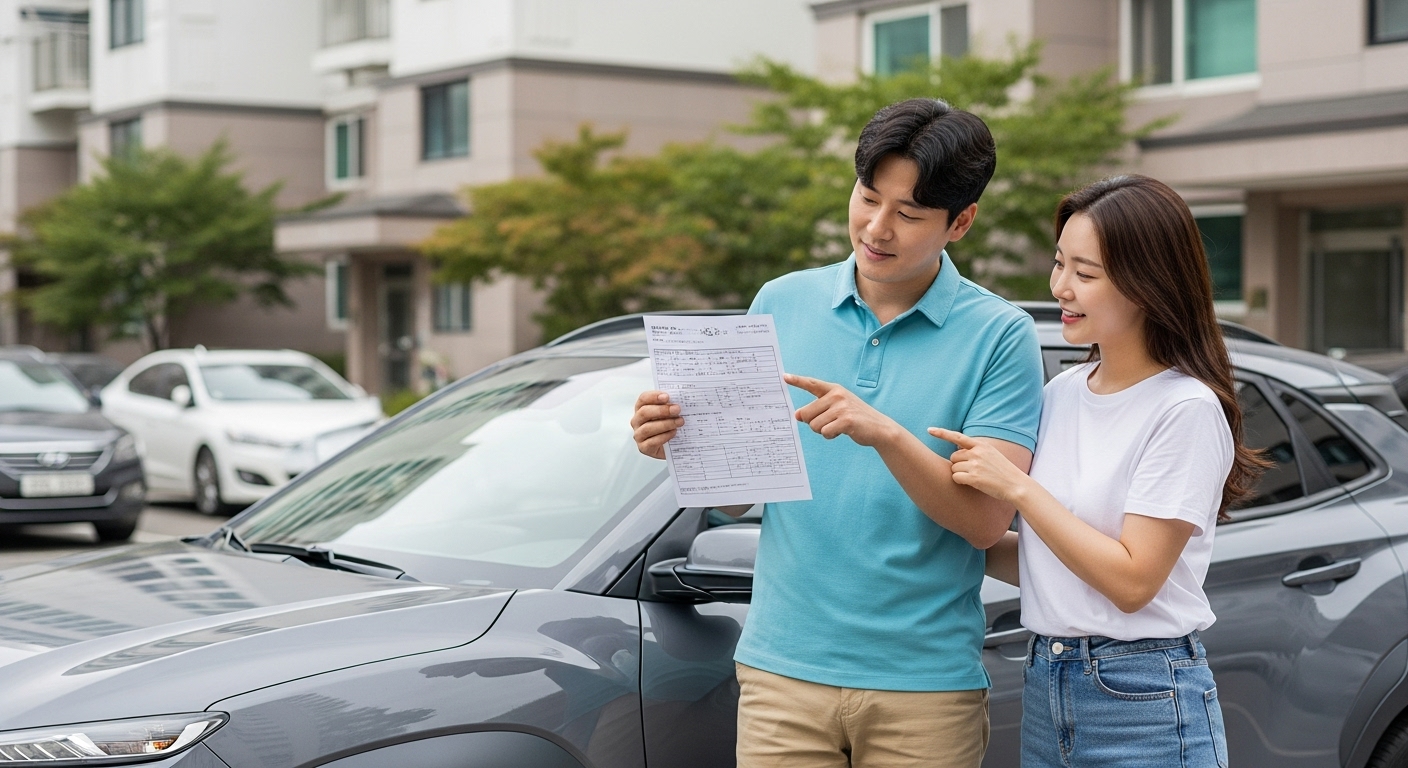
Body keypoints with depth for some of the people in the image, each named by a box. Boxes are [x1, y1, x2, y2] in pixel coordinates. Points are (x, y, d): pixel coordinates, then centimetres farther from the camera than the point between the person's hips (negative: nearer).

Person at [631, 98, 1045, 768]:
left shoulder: (999, 336, -4)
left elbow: (986, 520, -12)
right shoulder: (780, 304, 5)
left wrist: (886, 435, -25)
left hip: (925, 686, -2)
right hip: (784, 669, 2)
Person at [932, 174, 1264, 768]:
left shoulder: (1187, 410, -13)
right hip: (1044, 688, 6)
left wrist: (1018, 487, -15)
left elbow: (1132, 580, -17)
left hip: (1144, 704, -6)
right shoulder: (1062, 393, 8)